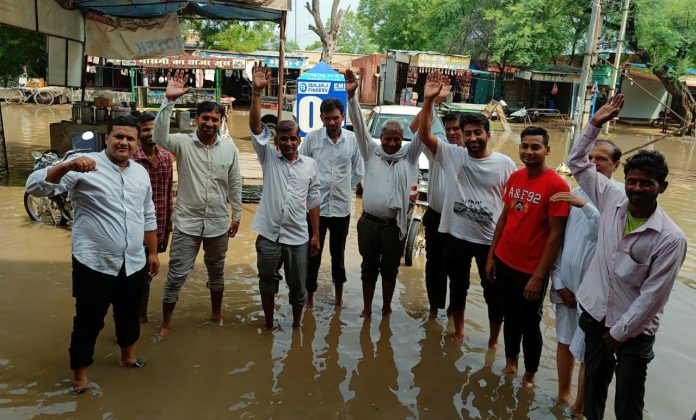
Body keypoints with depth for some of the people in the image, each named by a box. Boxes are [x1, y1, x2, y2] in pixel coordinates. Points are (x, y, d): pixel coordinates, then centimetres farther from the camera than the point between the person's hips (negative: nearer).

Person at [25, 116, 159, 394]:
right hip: (94, 264, -5)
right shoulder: (85, 166, -10)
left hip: (134, 264, 5)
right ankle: (80, 372, 29)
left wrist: (153, 253, 16)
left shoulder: (140, 172, 8)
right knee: (88, 321, 9)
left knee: (129, 315, 22)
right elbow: (36, 187, -19)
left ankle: (128, 355, 46)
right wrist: (67, 167, -35)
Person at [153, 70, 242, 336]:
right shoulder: (183, 143, -7)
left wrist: (236, 215, 8)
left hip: (218, 223, 3)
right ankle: (166, 323, 21)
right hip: (187, 222, -2)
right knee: (176, 275, 3)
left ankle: (216, 314, 40)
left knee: (216, 272, 19)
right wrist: (169, 100, -35)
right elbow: (159, 137, -28)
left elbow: (235, 184, 6)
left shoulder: (229, 148, 0)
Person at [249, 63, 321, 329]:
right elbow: (255, 127, -13)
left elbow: (313, 201, 5)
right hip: (269, 235, 0)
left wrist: (315, 234, 4)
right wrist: (257, 92, -24)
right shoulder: (268, 157, 0)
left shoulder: (310, 164, 2)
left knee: (298, 288, 12)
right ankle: (269, 325, 36)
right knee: (267, 283, 16)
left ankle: (296, 326, 33)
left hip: (298, 238, 1)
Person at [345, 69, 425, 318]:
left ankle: (386, 309, 31)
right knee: (369, 268, 14)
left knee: (390, 270, 14)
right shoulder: (371, 152, 3)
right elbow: (360, 127, -6)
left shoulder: (409, 155, 2)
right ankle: (367, 308, 29)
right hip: (368, 222, 1)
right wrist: (351, 95, -18)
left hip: (394, 225, 0)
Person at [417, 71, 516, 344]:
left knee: (493, 292, 12)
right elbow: (424, 134, -14)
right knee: (457, 286, 18)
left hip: (491, 239, -1)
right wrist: (428, 100, -26)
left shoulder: (505, 164, -5)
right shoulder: (451, 155, -3)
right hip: (456, 235, 1)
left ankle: (494, 339, 33)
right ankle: (459, 331, 39)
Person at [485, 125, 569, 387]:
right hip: (504, 262, 5)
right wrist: (491, 255, 10)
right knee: (510, 316, 20)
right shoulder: (514, 178, 3)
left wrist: (538, 276, -17)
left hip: (531, 270, -5)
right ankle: (510, 361, 40)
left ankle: (530, 374, 32)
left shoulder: (556, 185, -16)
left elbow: (555, 235, -16)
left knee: (530, 323, 11)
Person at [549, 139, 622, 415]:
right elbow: (558, 239, 6)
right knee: (564, 341, 18)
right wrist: (558, 280, 1)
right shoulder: (575, 193, 5)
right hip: (566, 283, 5)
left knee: (588, 353, 4)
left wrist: (586, 205, -31)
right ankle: (562, 395, 37)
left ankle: (579, 409, 23)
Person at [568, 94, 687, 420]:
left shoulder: (671, 238, -20)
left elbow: (652, 296, -17)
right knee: (593, 390, 22)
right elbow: (577, 163, 2)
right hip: (595, 315, 4)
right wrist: (595, 124, -7)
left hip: (633, 331, -4)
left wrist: (619, 332, -11)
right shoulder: (612, 200, -7)